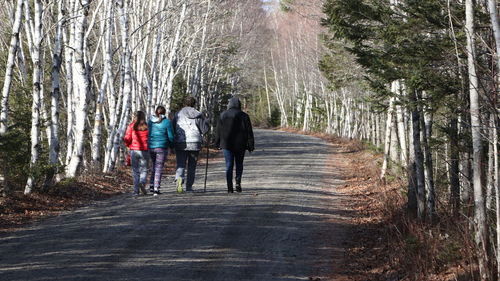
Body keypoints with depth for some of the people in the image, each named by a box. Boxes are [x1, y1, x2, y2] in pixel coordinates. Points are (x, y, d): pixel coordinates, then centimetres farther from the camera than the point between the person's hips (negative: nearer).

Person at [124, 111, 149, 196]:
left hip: (134, 150, 0)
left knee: (135, 171, 7)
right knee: (144, 170, 10)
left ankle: (136, 190, 1)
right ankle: (142, 183, -17)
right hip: (145, 151, 0)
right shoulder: (147, 127, -1)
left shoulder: (131, 126, -1)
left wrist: (129, 145, 18)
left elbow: (127, 139, -3)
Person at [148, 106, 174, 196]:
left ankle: (151, 185, 16)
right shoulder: (167, 122, -9)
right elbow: (171, 136, -7)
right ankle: (156, 189, -4)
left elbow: (148, 133, 10)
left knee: (154, 165, 22)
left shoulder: (150, 121, 3)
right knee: (159, 167, 0)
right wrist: (171, 145, 11)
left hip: (151, 146, 4)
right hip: (162, 147, -4)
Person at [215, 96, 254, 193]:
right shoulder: (243, 116, -3)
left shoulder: (223, 115, 2)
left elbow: (218, 131, 7)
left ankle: (230, 187, -3)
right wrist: (251, 145, 1)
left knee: (229, 165, 3)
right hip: (240, 145, -1)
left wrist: (218, 143, 17)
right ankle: (238, 182, -6)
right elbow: (249, 132, -3)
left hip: (227, 145, 1)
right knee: (239, 164, 14)